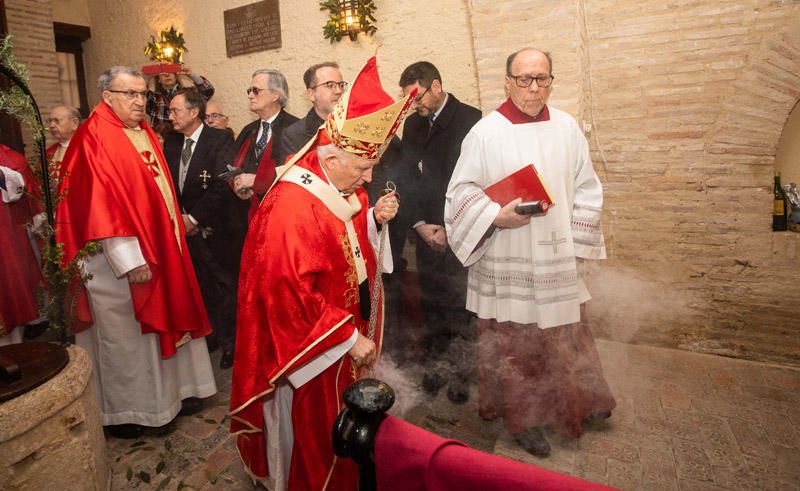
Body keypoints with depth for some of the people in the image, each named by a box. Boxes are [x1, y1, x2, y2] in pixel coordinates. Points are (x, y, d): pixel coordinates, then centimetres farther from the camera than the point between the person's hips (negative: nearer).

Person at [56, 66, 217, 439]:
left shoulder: (144, 133, 11)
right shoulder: (95, 139, -13)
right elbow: (100, 205, -19)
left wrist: (179, 223, 9)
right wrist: (130, 261, -22)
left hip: (160, 250, 8)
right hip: (121, 260, -7)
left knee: (165, 321, 16)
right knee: (124, 334, 6)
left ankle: (172, 389, 33)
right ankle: (122, 412, 24)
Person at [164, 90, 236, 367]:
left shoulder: (220, 139, -8)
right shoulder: (171, 142, 11)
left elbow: (221, 186, -15)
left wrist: (194, 218, -13)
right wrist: (178, 217, -2)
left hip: (212, 228, -5)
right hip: (184, 227, 5)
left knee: (222, 285, 3)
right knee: (199, 286, 8)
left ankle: (230, 342, 19)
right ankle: (209, 336, 24)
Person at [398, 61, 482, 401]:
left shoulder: (470, 119, -6)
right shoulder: (412, 124, 13)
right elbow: (408, 176, 10)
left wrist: (451, 229, -12)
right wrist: (419, 224, -2)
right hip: (427, 231, 5)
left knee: (459, 306, 0)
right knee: (430, 304, 10)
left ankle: (460, 374, 16)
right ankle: (433, 368, 24)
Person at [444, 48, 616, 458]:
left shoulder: (566, 128, 4)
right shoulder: (485, 133, -8)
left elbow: (586, 188, 9)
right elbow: (462, 190, -6)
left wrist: (575, 241, 3)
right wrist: (497, 216, -22)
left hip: (557, 260, 4)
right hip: (506, 263, -4)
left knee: (564, 332, 18)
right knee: (514, 338, 7)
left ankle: (578, 401, 42)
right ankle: (523, 417, 28)